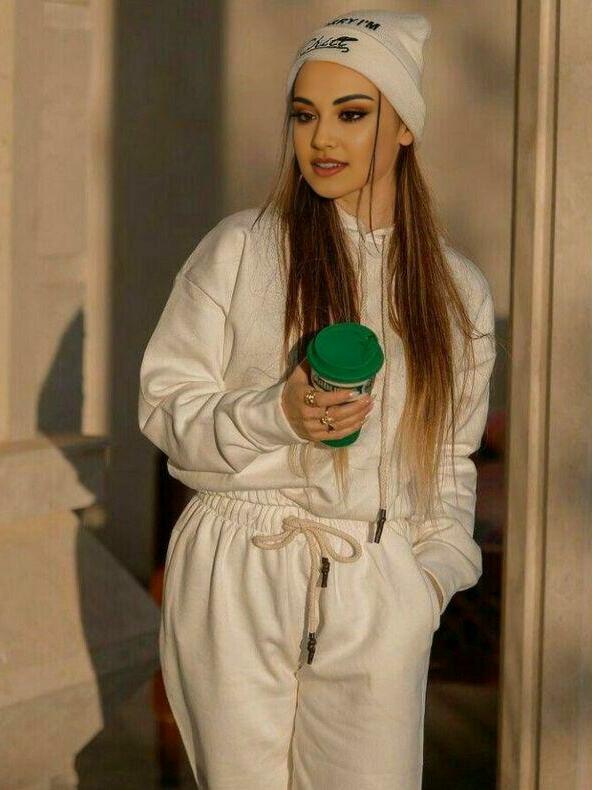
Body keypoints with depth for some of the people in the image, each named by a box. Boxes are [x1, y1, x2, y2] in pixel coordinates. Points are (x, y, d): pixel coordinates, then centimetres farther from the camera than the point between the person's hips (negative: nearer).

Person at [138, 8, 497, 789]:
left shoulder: (459, 291, 8)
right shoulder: (240, 249, -2)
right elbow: (165, 405, -1)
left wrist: (437, 572, 2)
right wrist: (279, 416, -17)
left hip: (379, 591, 2)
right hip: (240, 578, -2)